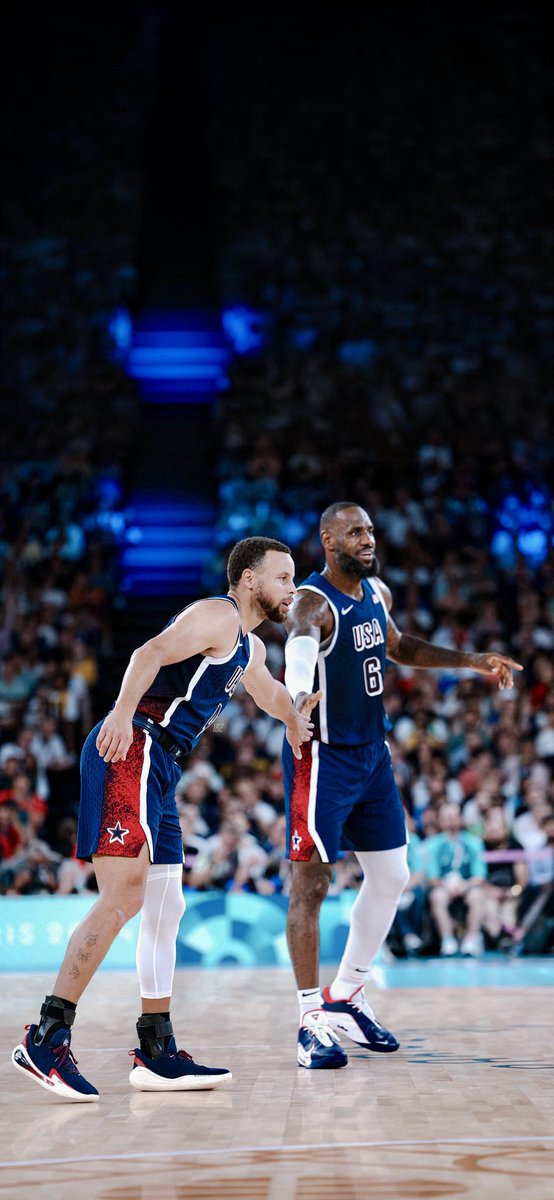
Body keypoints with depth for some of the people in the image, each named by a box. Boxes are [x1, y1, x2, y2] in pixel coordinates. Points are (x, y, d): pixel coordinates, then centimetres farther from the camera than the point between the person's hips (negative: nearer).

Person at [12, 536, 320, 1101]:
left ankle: (157, 1054, 16)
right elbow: (151, 653, -21)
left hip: (157, 769, 11)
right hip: (130, 752, -11)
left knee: (164, 908, 11)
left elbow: (266, 689, 49)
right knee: (122, 898, -19)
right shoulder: (218, 615, -5)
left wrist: (294, 719, 62)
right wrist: (122, 713, -35)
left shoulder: (249, 648, 26)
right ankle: (45, 1040, -21)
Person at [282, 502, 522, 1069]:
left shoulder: (377, 593, 6)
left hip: (372, 753, 9)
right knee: (311, 883, -7)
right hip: (323, 757, -9)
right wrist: (298, 705, -63)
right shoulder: (313, 603, -20)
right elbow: (298, 661, -41)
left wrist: (471, 661, 22)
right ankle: (312, 1022, -2)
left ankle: (344, 999, 26)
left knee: (390, 877, 13)